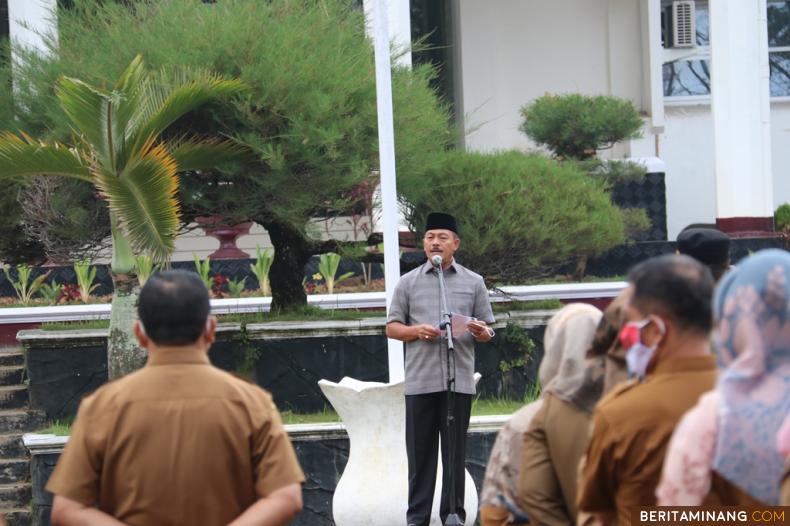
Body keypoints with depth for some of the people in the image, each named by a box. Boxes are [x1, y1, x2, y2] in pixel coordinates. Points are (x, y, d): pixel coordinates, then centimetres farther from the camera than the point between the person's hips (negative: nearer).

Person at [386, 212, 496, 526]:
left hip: (459, 379, 0)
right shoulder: (408, 282, 8)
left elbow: (487, 332, 10)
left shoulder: (473, 283, 9)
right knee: (420, 451, 2)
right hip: (420, 380, 0)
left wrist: (481, 332, -14)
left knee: (455, 451, 3)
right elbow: (392, 327, 9)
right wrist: (416, 330, -11)